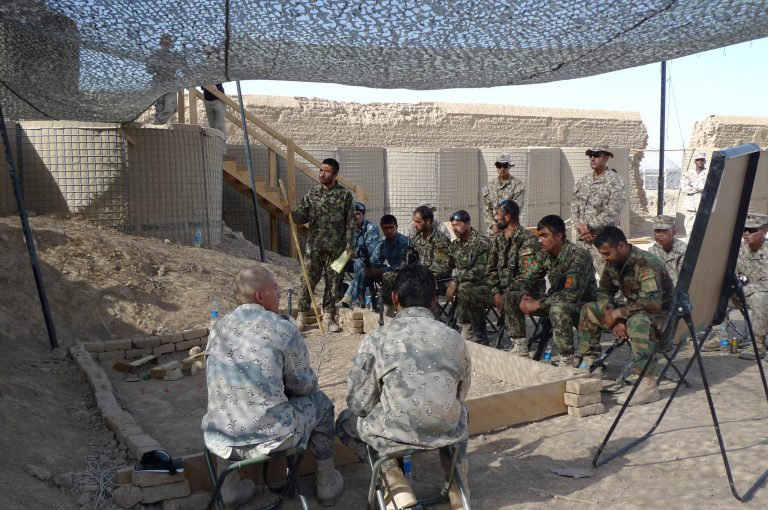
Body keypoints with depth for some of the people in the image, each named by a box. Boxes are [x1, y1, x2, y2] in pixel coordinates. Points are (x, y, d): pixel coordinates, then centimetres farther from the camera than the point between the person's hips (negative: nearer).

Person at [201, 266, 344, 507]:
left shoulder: (218, 327, 5)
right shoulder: (283, 328, -10)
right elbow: (304, 384, -2)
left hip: (221, 437, 5)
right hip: (272, 436, -4)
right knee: (320, 401, 22)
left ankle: (230, 486, 33)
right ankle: (327, 482, 33)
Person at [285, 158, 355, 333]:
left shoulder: (345, 195, 1)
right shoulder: (312, 194, 7)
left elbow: (350, 223, 0)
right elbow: (302, 218, 7)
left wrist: (350, 246, -5)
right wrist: (293, 212, -15)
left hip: (336, 247, -1)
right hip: (314, 246, 1)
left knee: (333, 282, 4)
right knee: (308, 280, 0)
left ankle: (328, 317, 13)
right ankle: (301, 315, 9)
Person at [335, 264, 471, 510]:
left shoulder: (376, 339, -9)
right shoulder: (454, 338, 0)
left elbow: (359, 404, -5)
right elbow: (462, 393, 12)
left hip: (396, 434, -3)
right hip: (447, 432, 4)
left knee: (346, 421, 27)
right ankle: (458, 489, 29)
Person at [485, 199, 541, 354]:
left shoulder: (527, 239, -15)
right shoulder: (497, 240, 10)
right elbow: (490, 270, 8)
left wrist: (505, 293, -22)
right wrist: (496, 292, -8)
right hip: (504, 289, 8)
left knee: (509, 298, -38)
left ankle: (520, 344, -30)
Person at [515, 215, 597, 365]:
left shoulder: (578, 255, -24)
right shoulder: (545, 254, -2)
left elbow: (572, 293, -34)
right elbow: (527, 279, 6)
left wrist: (537, 304, -29)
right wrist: (525, 297, -17)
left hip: (583, 304, -7)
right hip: (556, 301, 8)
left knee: (558, 308, -41)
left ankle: (567, 359, -26)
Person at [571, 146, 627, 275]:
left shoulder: (616, 182, -5)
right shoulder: (582, 182, 14)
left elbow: (612, 213, -14)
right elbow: (574, 207, 9)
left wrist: (589, 227, -13)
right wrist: (580, 228, -5)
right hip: (581, 239, 6)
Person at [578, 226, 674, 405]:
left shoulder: (646, 263, -27)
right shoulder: (613, 263, -2)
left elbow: (652, 302, -36)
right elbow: (604, 292, 7)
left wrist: (618, 313, -27)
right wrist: (613, 320, -10)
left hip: (660, 313, -8)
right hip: (633, 310, 8)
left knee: (638, 322, -41)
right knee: (589, 309, 4)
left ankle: (648, 386, -40)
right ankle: (590, 363, 10)